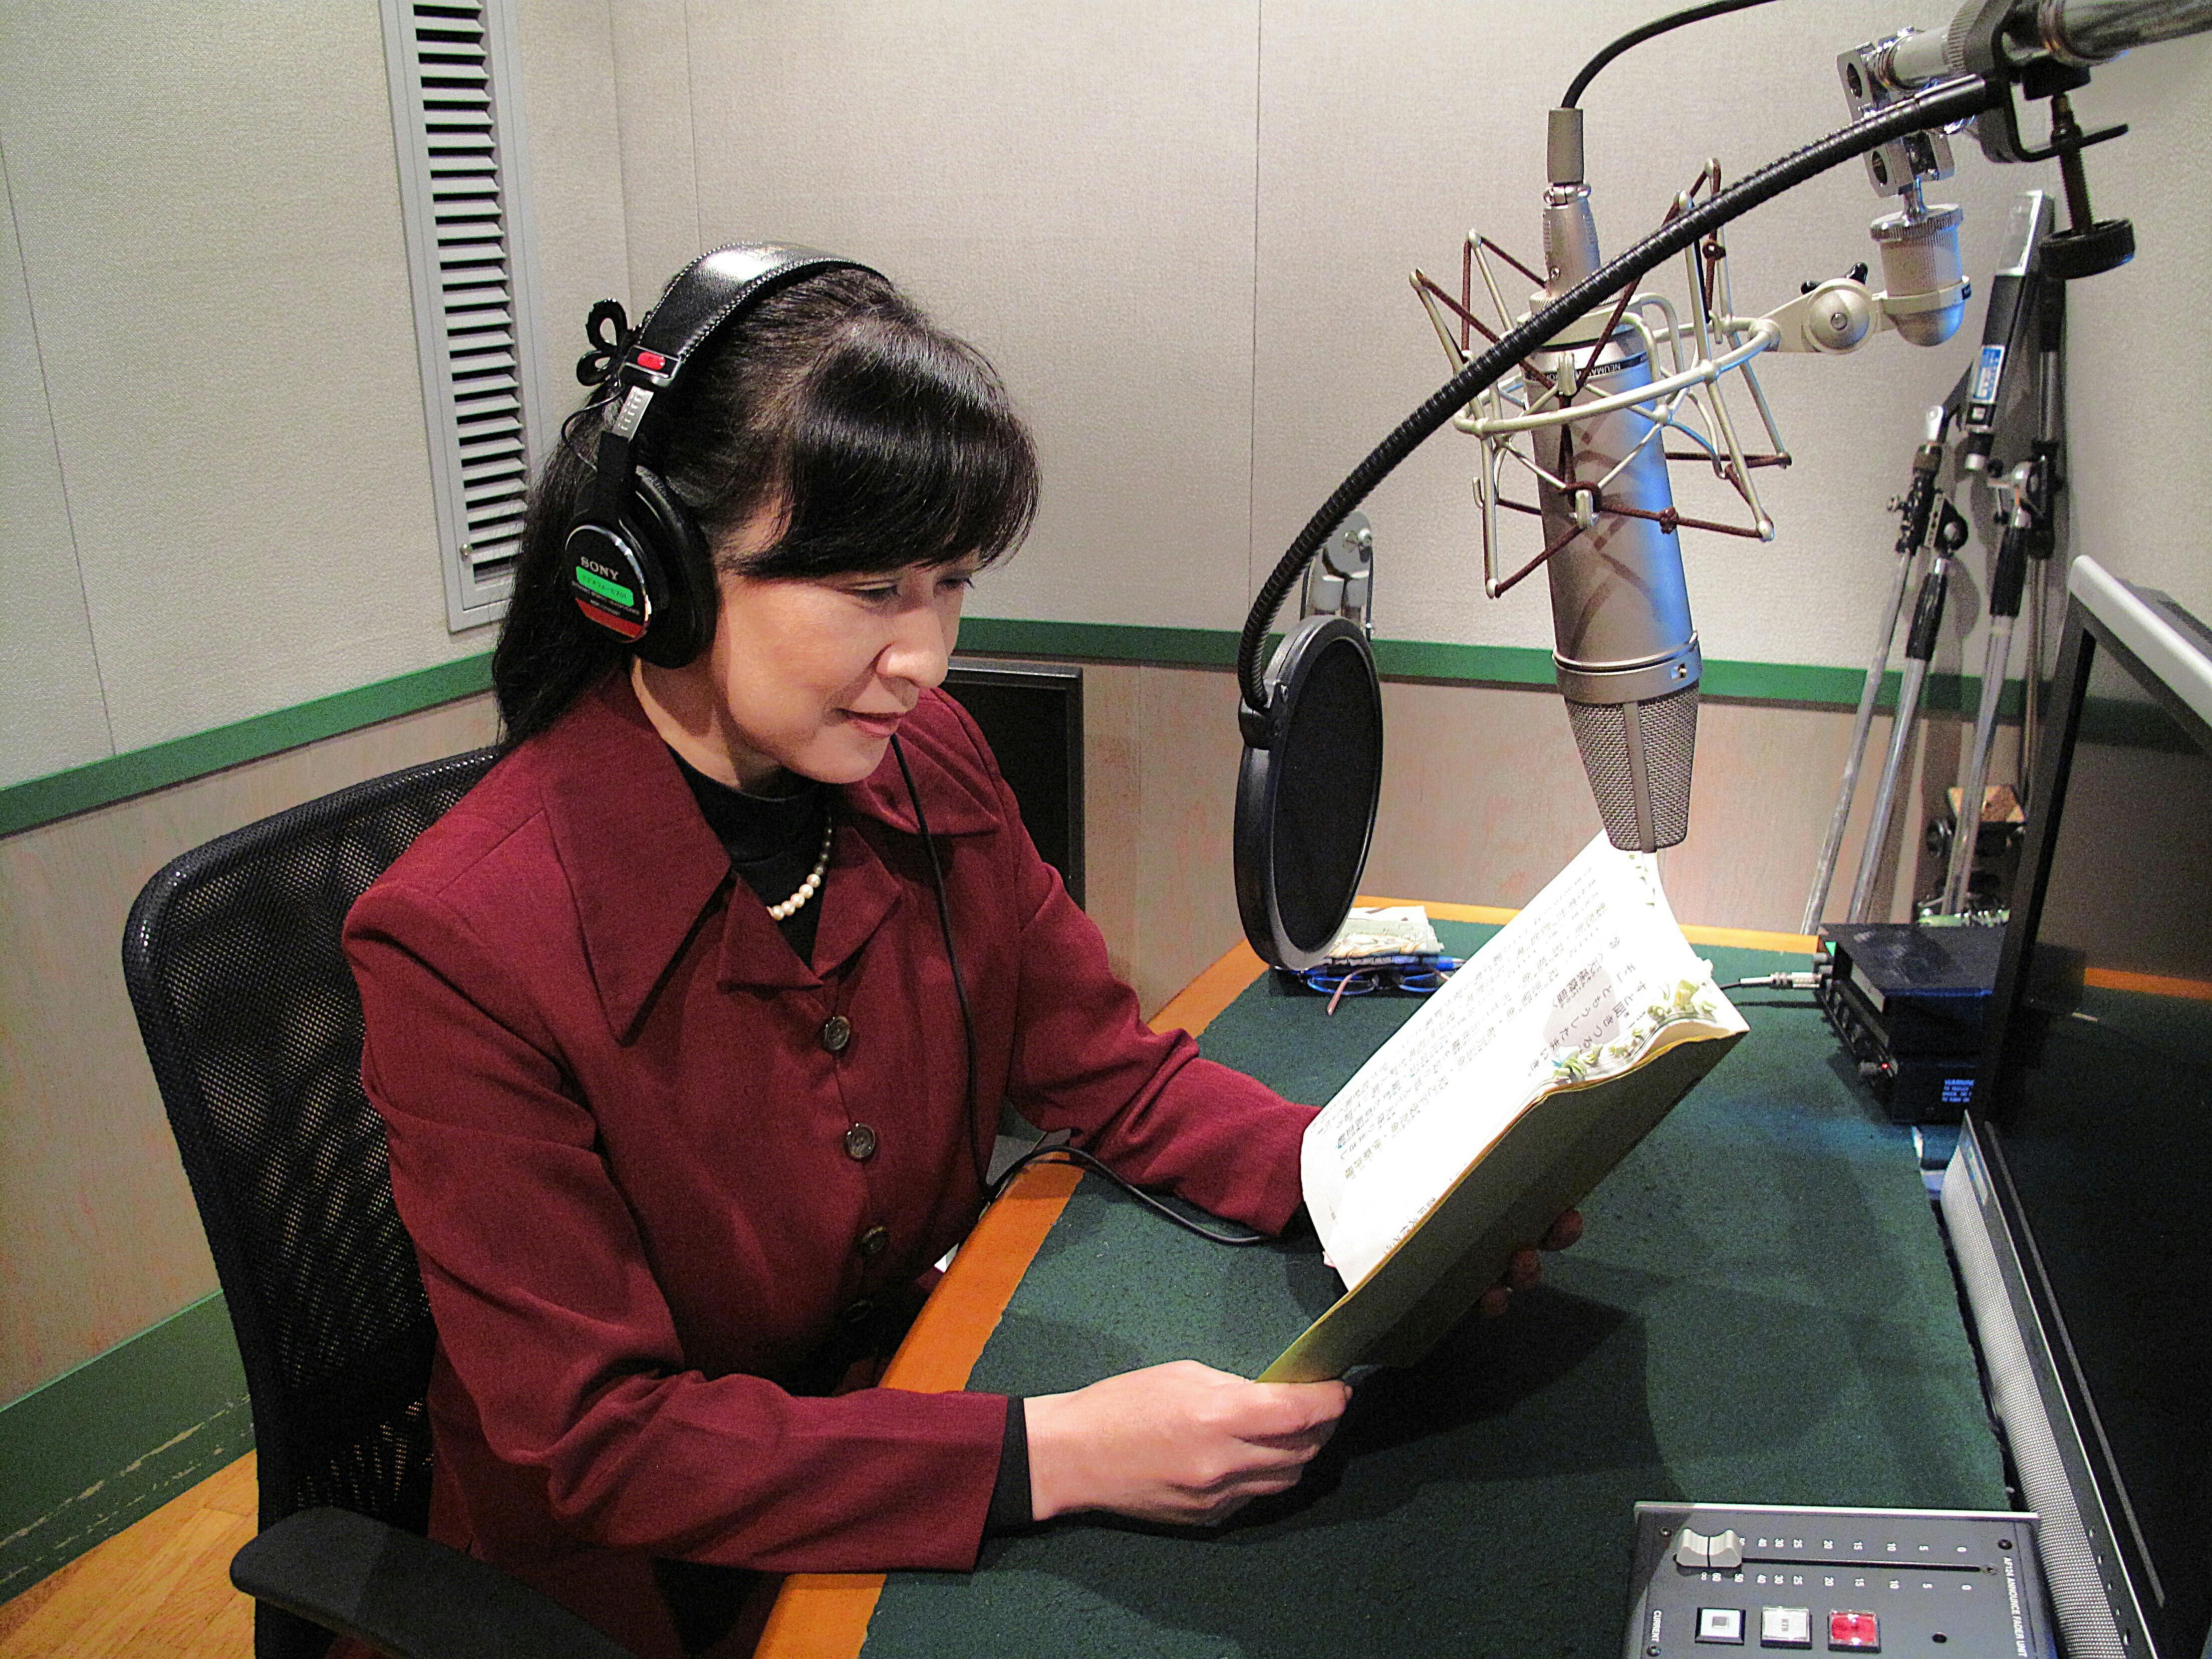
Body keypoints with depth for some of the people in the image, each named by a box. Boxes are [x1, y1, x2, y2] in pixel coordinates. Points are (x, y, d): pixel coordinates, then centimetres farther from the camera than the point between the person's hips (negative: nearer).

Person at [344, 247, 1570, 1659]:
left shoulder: (928, 765, -8)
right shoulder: (464, 944, -25)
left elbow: (1111, 1073, 0)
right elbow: (598, 1439, -23)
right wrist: (1046, 1456, -32)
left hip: (920, 1391, 5)